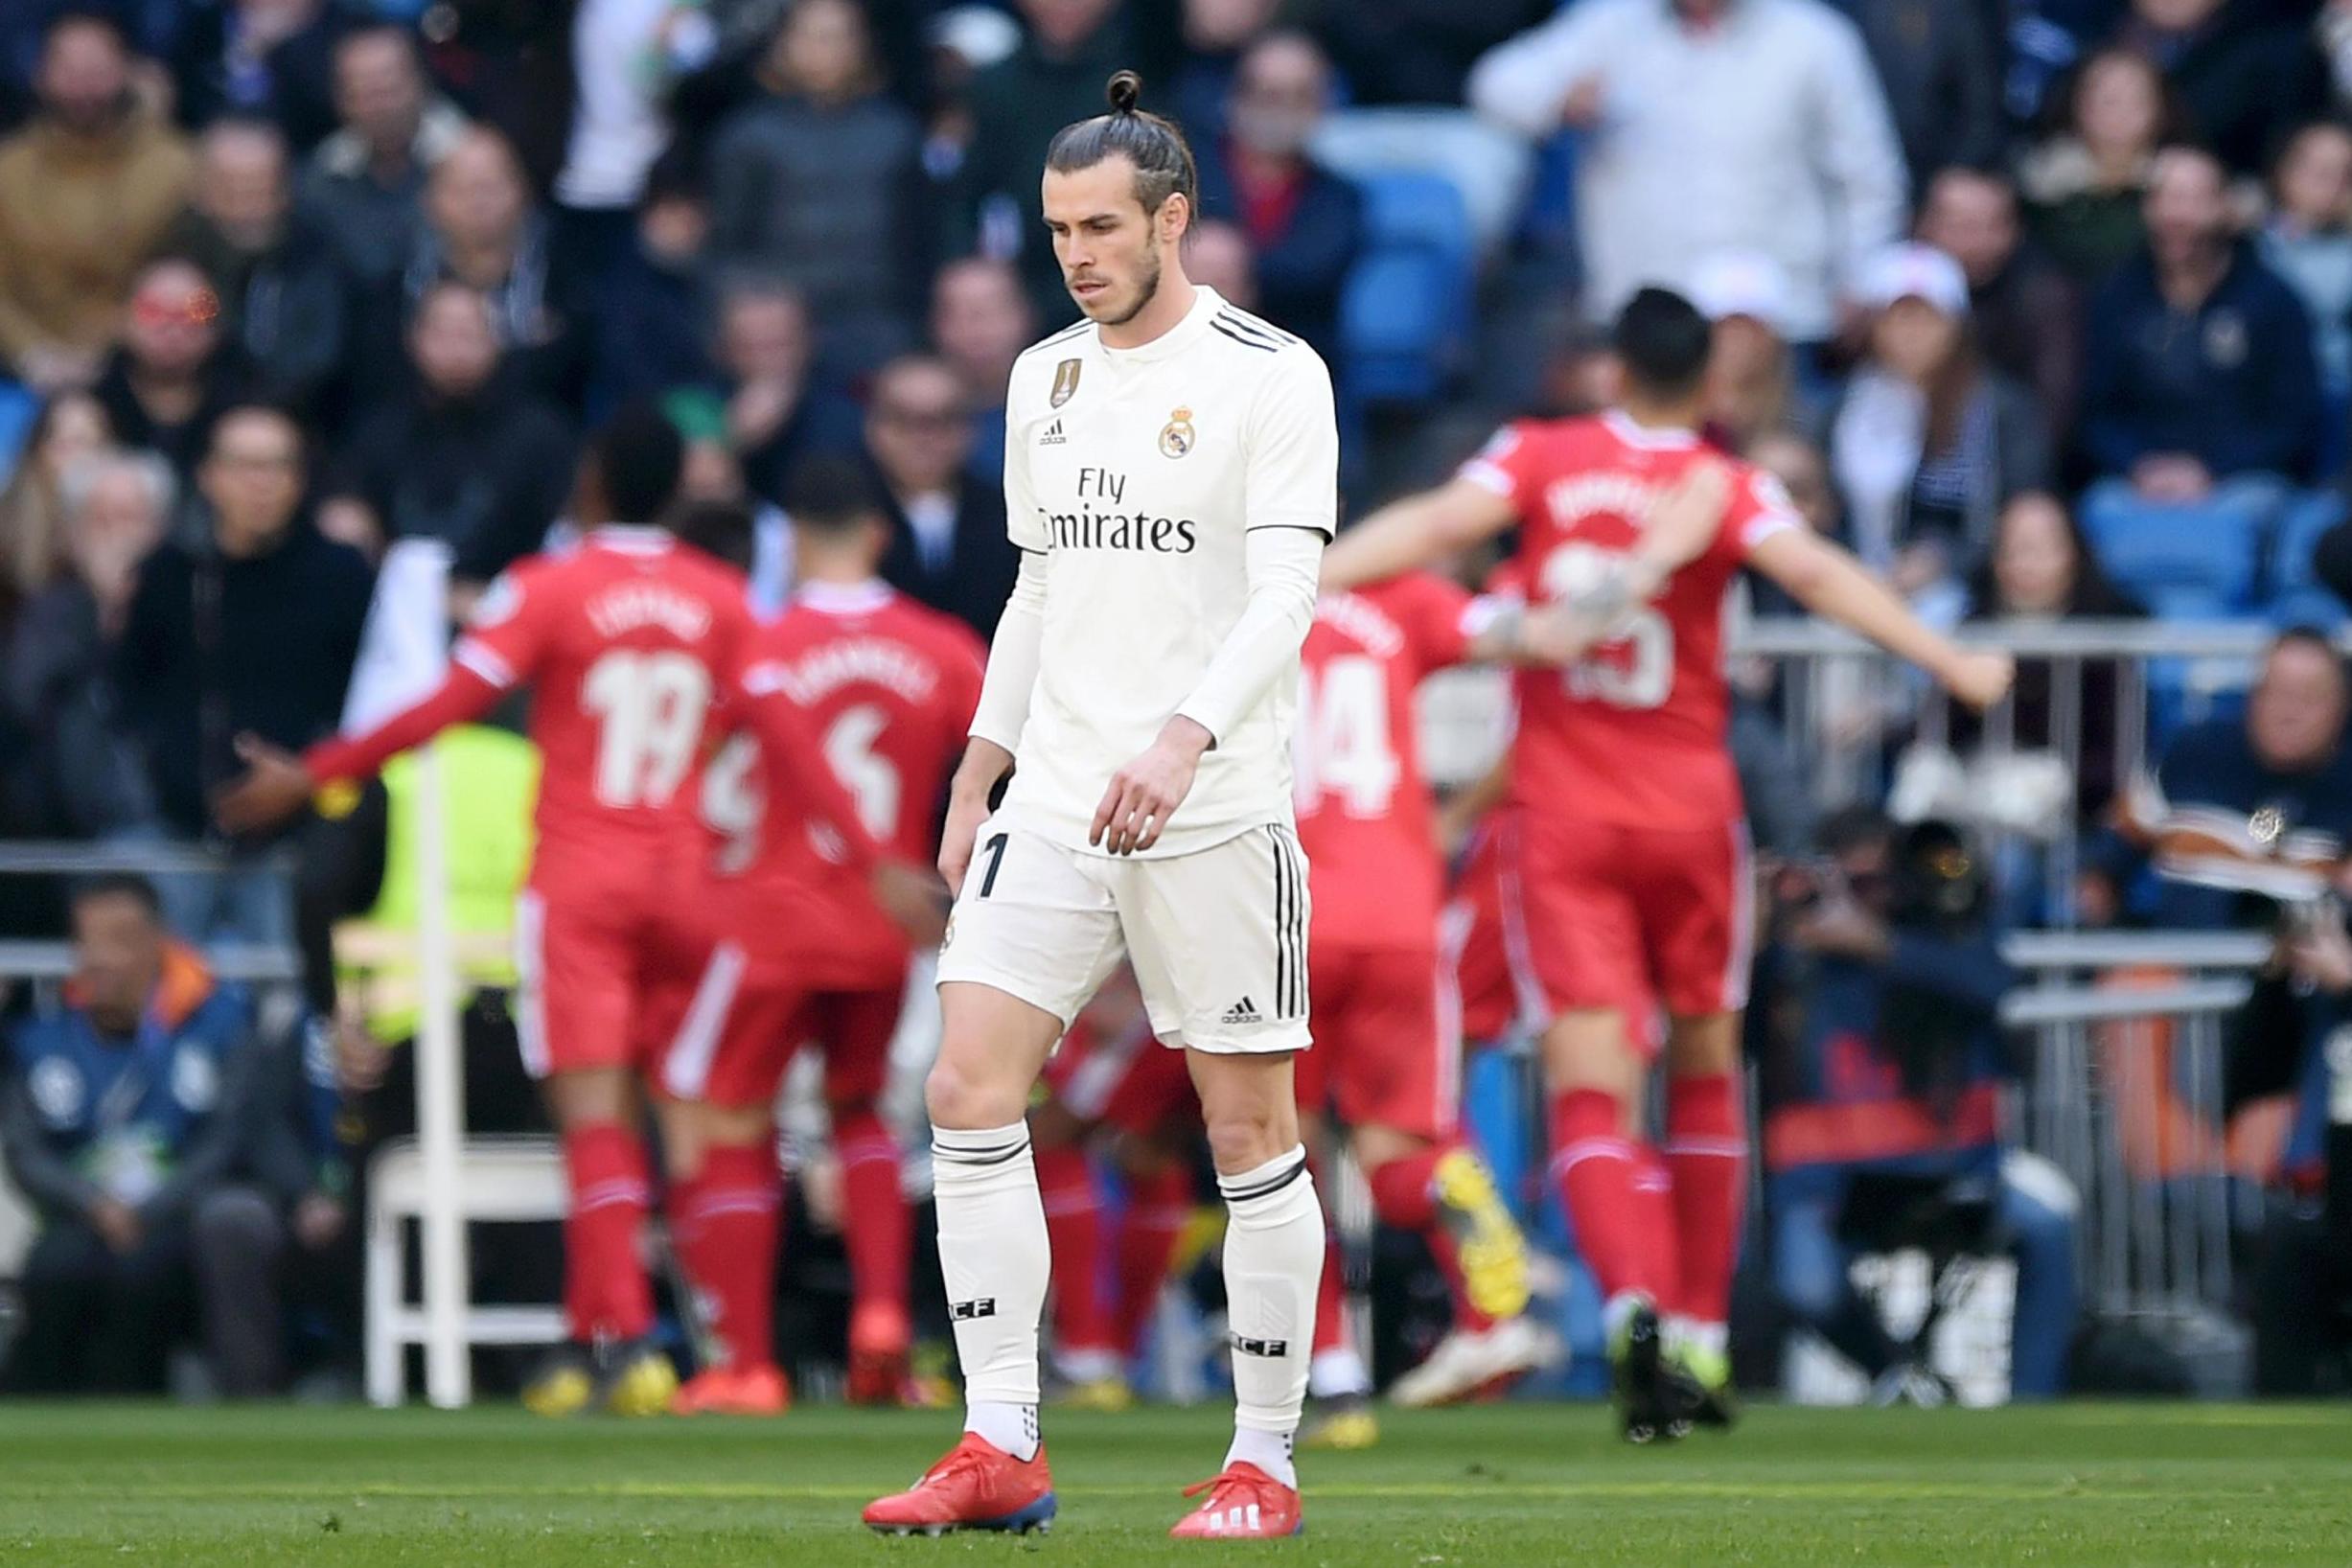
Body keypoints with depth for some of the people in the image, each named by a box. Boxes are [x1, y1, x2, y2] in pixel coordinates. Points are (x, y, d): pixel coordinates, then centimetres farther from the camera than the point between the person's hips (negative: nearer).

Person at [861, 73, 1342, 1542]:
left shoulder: (1272, 375, -7)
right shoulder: (1046, 378, 13)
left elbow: (1284, 594, -16)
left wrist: (1184, 737, -30)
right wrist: (980, 771, 17)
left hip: (1215, 813, -6)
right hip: (1056, 802, 6)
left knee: (1251, 1130, -1)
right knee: (969, 1089, -7)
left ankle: (1265, 1463, 8)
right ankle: (1002, 1451, -5)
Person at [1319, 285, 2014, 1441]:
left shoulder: (1541, 458, 0)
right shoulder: (1727, 489, -2)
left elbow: (1431, 528, -12)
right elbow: (1814, 574, -17)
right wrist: (1952, 666, -19)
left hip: (1563, 820, -1)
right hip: (1689, 811, 1)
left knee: (1589, 1088, -7)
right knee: (1704, 1066, 18)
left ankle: (1634, 1301, -33)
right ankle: (1701, 1337, 19)